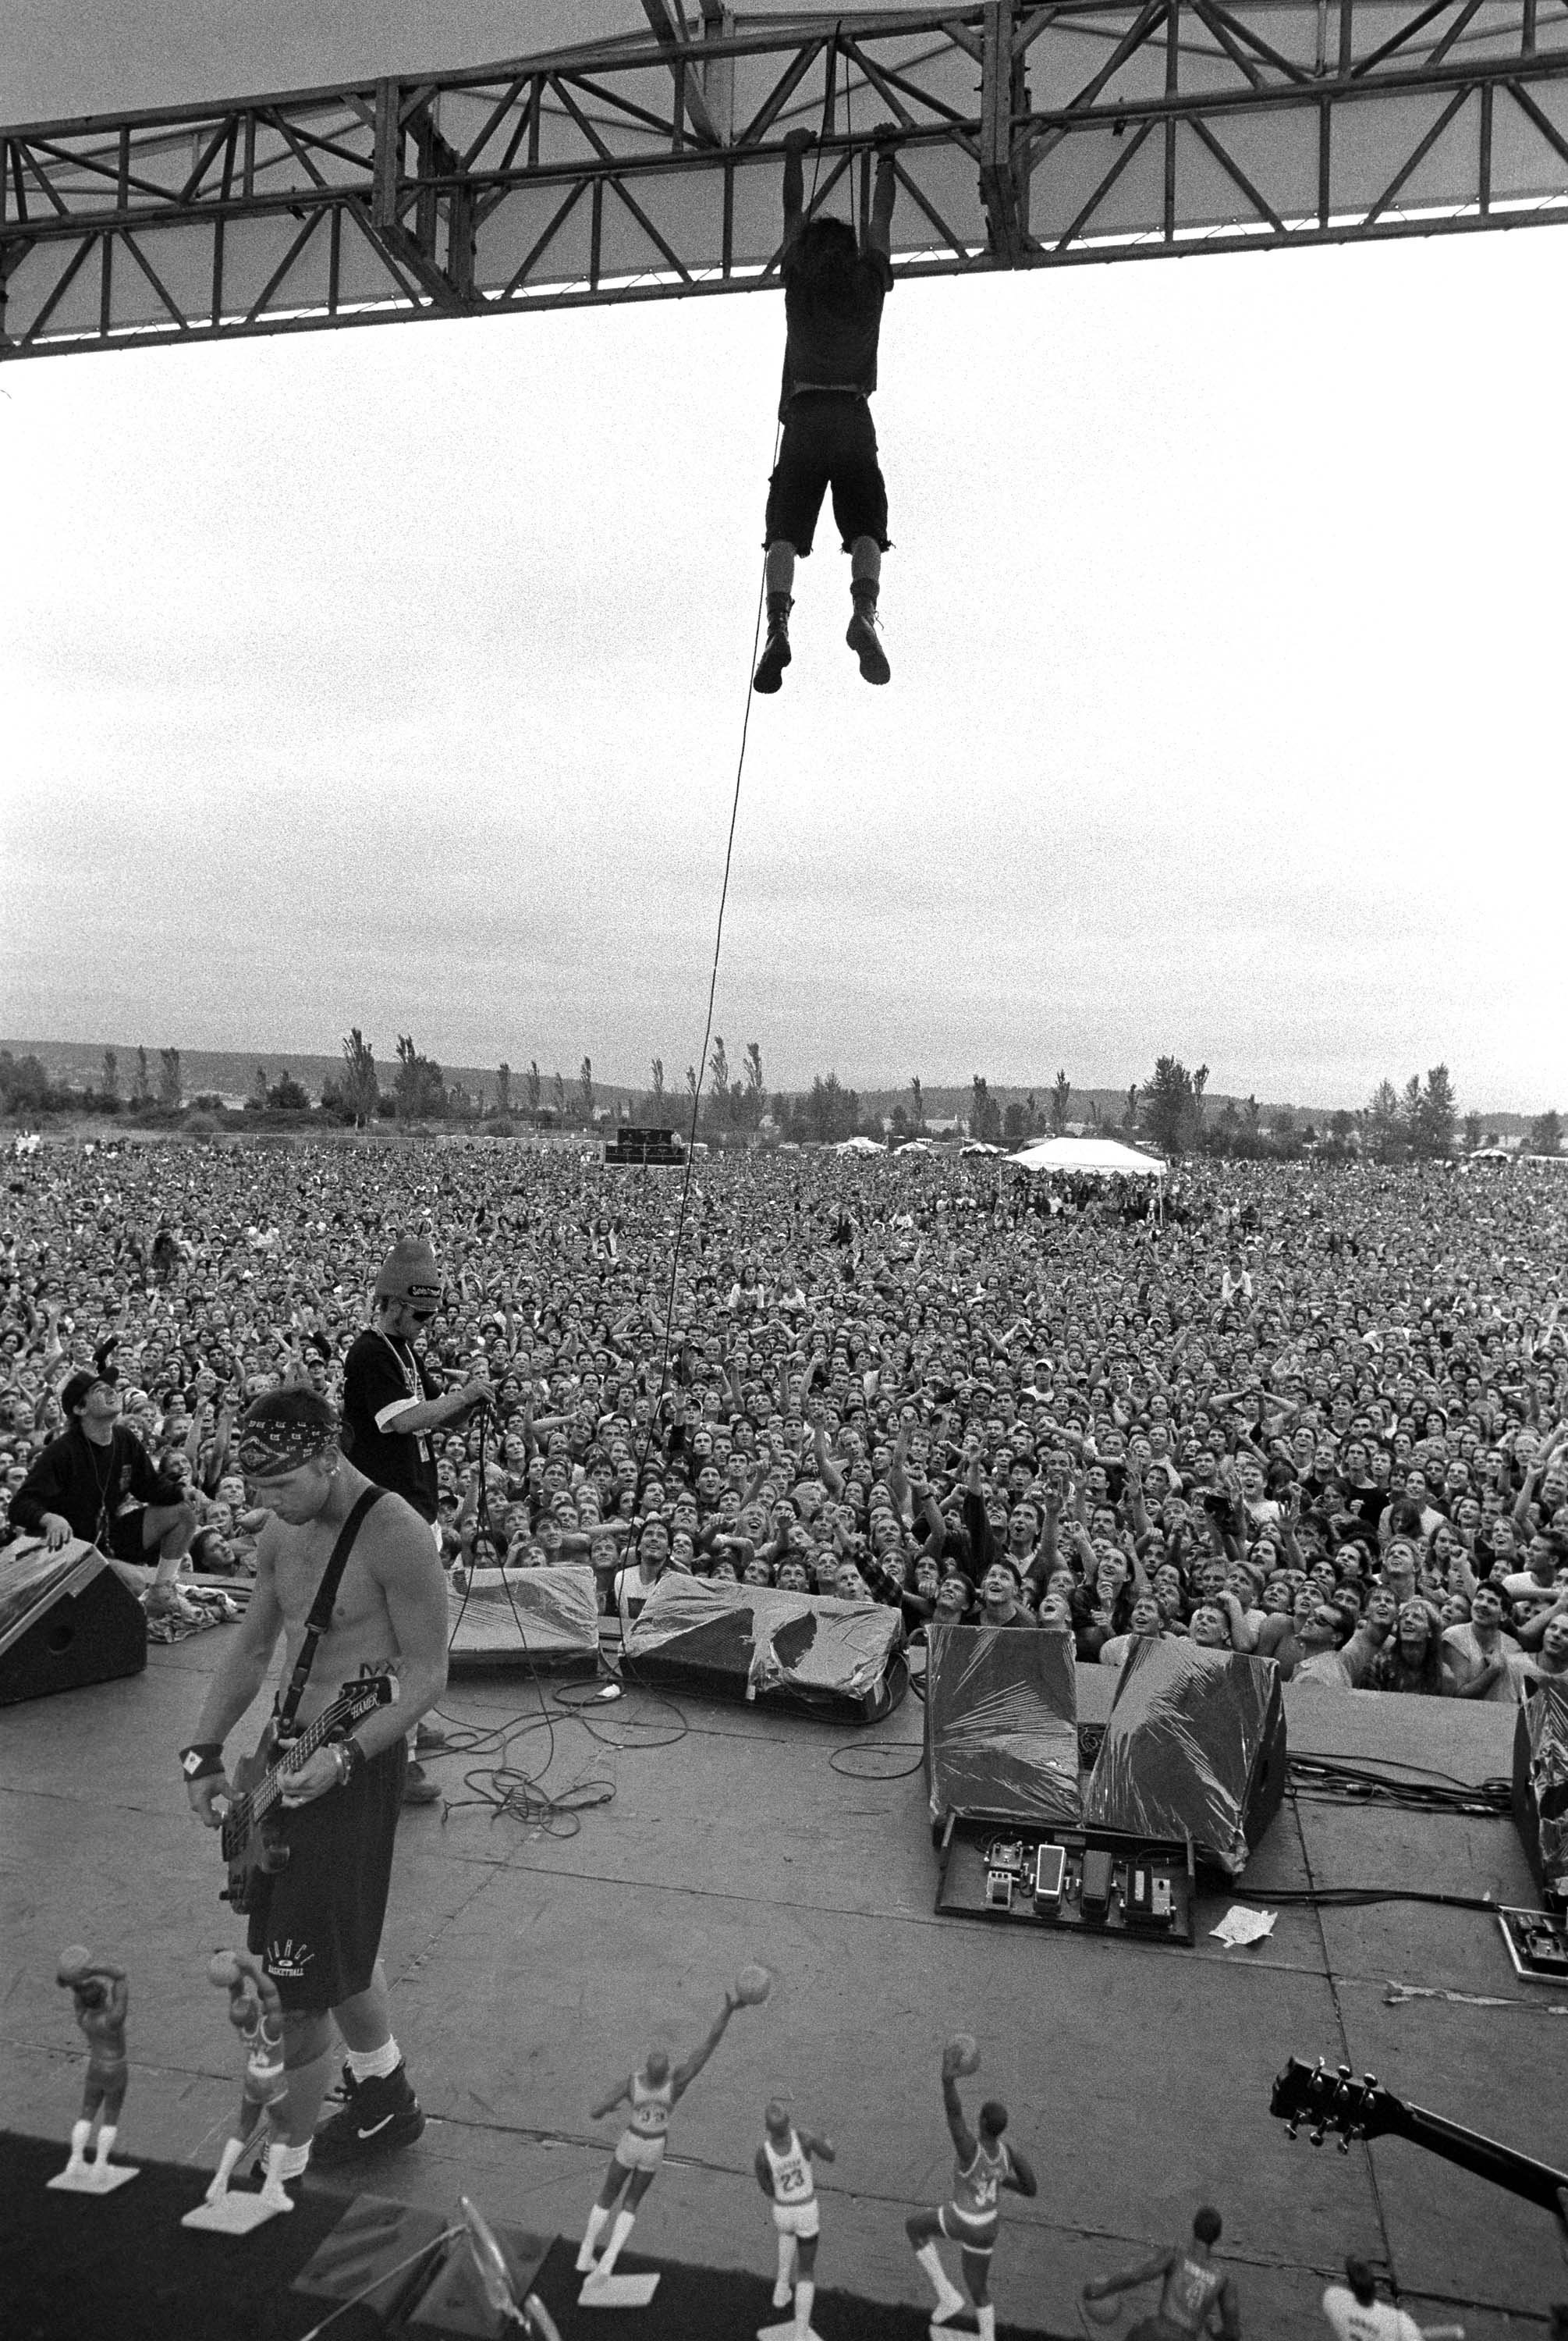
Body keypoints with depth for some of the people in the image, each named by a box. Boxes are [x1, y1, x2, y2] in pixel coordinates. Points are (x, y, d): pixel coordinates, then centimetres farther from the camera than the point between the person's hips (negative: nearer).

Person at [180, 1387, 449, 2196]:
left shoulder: (394, 1538, -22)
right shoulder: (281, 1535, 2)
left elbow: (427, 1676, -18)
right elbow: (250, 1649, 12)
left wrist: (344, 1756, -27)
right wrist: (203, 1753, 4)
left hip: (356, 1765, -8)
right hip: (293, 1754, 8)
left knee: (298, 1980, 0)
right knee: (340, 1947, 23)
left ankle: (284, 2168, 20)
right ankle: (384, 2102, 45)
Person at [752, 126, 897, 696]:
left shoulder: (800, 278, 15)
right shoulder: (870, 278, 16)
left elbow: (794, 214, 30)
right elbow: (881, 219, 32)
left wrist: (794, 156, 44)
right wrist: (886, 162, 46)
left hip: (804, 417, 0)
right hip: (854, 416, 0)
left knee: (785, 531, -8)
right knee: (865, 527, -5)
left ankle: (778, 624, -31)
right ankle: (865, 612, -33)